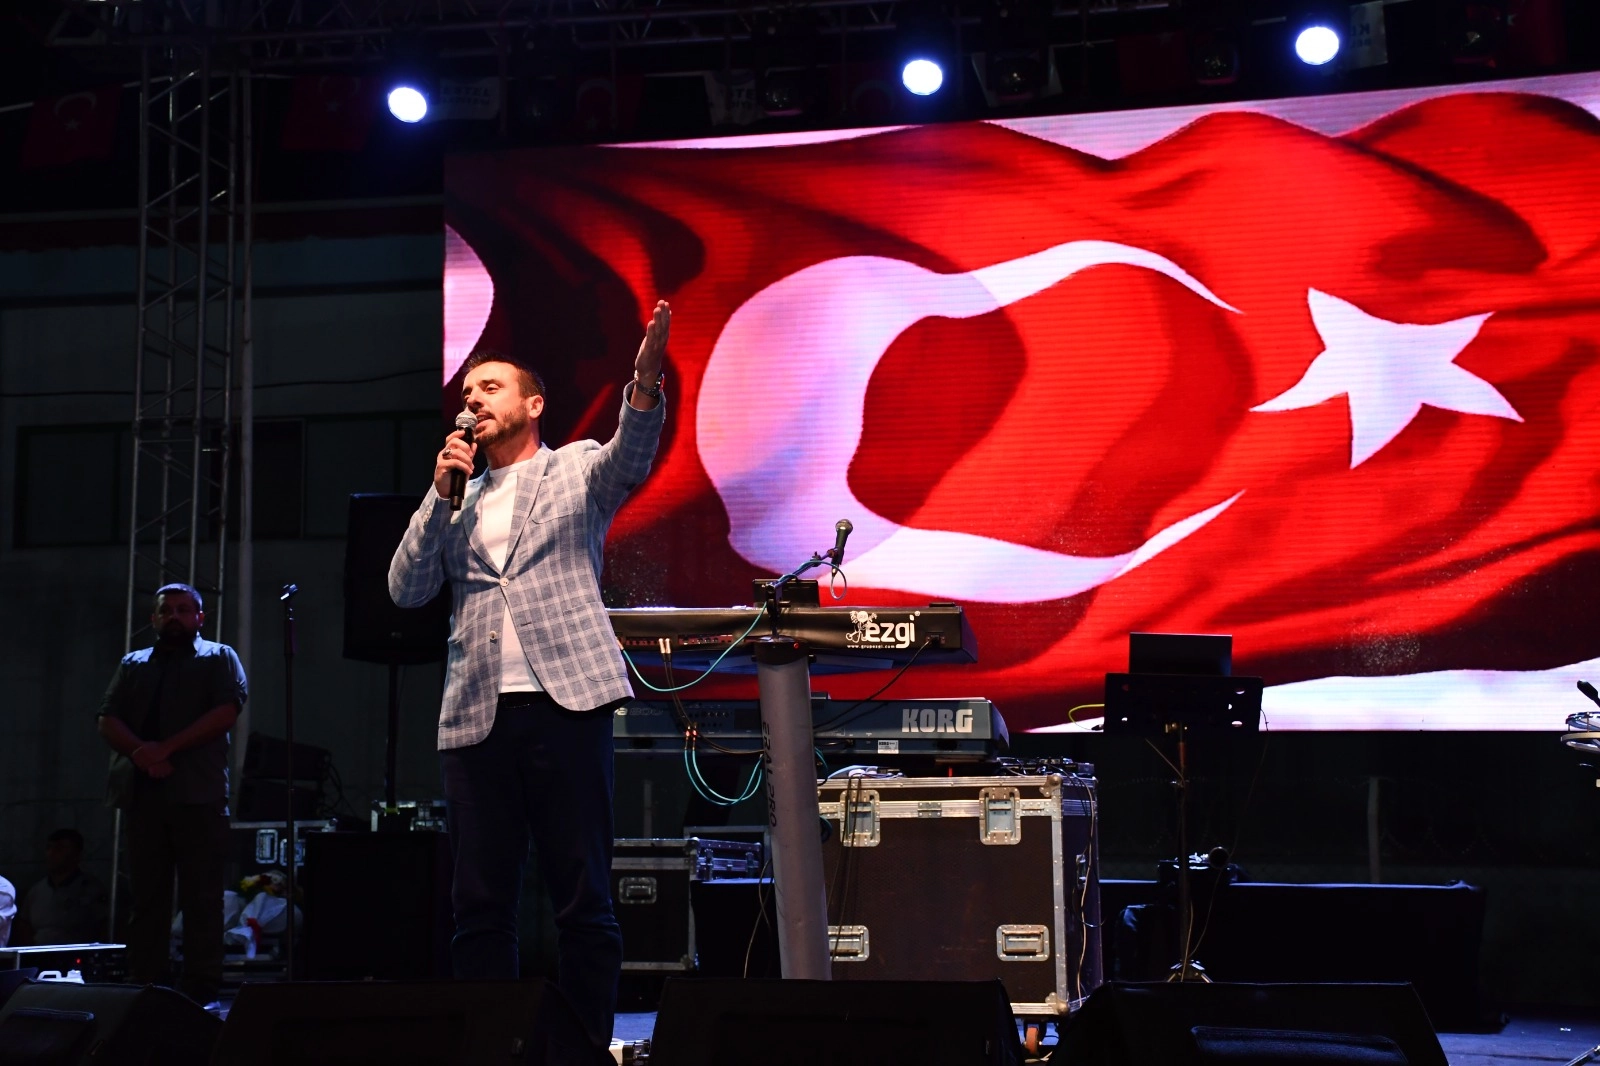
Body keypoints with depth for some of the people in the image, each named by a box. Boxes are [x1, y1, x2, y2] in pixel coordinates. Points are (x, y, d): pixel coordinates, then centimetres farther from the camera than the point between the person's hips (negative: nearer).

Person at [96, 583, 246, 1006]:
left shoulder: (219, 659, 10)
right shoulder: (133, 665, 21)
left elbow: (225, 712, -5)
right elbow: (108, 721, 11)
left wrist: (166, 748, -12)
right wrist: (140, 752, -10)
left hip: (198, 793, -4)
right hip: (142, 792, 4)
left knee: (201, 895, -6)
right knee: (146, 894, 2)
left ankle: (201, 986, -6)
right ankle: (145, 984, 3)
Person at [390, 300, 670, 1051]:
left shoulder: (577, 468, 12)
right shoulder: (457, 501, 22)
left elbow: (632, 454, -10)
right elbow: (406, 590, 12)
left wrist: (644, 382, -30)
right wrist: (442, 493, 3)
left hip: (565, 700, -4)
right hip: (475, 714, 4)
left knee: (583, 898, -3)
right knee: (479, 904, 3)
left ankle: (587, 1046, 1)